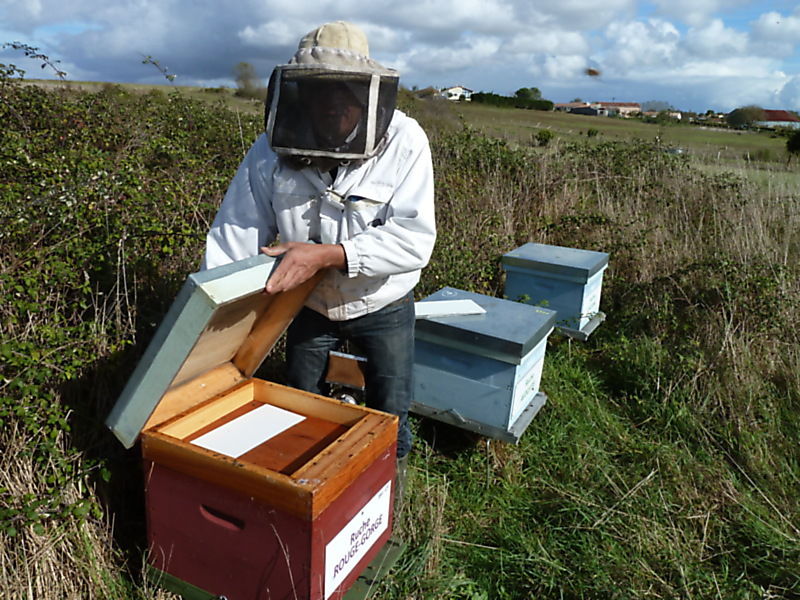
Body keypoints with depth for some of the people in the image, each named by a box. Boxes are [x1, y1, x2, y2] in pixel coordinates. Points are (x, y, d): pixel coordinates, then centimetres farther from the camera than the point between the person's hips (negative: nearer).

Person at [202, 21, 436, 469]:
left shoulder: (404, 142, -23)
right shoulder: (273, 150, -17)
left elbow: (414, 237, -30)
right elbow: (234, 235, -14)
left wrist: (327, 255, -40)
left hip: (384, 305, -2)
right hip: (309, 305, 2)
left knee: (389, 415, 16)